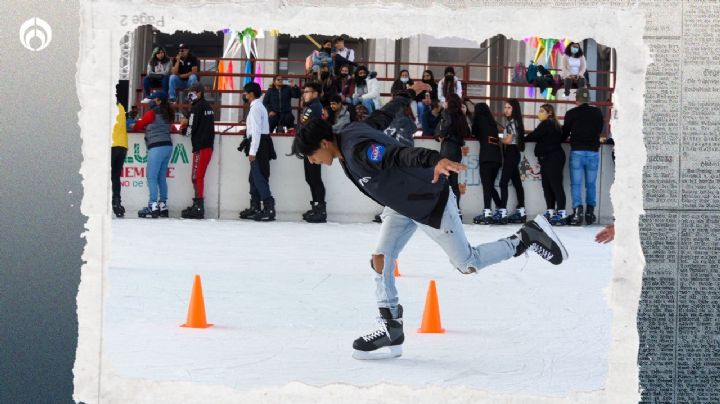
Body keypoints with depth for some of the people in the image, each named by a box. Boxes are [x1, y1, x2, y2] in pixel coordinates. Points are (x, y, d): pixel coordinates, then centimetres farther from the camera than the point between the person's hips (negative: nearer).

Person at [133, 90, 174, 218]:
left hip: (157, 147, -8)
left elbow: (138, 125, 6)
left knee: (151, 177, -8)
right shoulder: (167, 114, 14)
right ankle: (163, 205, 12)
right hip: (168, 146, 8)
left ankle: (153, 206, -15)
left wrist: (134, 127, 26)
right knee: (162, 177, 11)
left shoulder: (152, 113, -5)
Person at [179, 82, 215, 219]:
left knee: (197, 176, -9)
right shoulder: (207, 107, 17)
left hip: (200, 147, -9)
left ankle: (198, 208, -13)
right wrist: (187, 123, 14)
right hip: (208, 145, 9)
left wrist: (183, 129, 8)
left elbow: (191, 129, -13)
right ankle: (197, 205, 18)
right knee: (198, 176, 14)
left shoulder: (196, 107, -10)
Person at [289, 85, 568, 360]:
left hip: (431, 204, -9)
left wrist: (434, 160, -70)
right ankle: (391, 331, 2)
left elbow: (398, 153, -51)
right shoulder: (350, 132, -4)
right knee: (380, 260, -2)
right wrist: (404, 99, 35)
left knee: (467, 264, 4)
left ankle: (529, 237, 17)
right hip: (401, 206, 9)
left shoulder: (358, 151, -33)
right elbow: (381, 117, 15)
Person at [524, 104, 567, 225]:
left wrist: (522, 139, 2)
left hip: (553, 159, -10)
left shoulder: (546, 124, -12)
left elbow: (534, 136, -15)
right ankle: (550, 212, 15)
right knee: (547, 186, 11)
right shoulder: (553, 124, 18)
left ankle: (561, 214, -13)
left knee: (556, 185, -11)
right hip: (548, 159, 10)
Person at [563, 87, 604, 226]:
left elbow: (565, 133, 6)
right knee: (590, 184, 11)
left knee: (576, 184, 0)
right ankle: (590, 212, 11)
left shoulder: (571, 113, -4)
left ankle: (577, 210, -15)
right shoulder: (597, 113, 3)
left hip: (577, 152, -2)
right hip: (593, 152, 2)